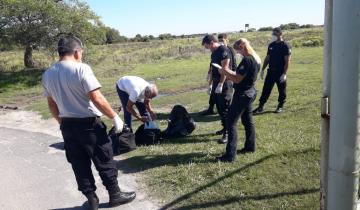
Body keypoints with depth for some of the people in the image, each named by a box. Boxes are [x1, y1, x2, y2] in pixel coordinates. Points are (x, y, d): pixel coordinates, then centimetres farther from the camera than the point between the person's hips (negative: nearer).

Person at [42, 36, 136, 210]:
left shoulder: (47, 75, 4)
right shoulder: (81, 69, -17)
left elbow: (52, 104, 12)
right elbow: (97, 99, -22)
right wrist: (114, 117, -11)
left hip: (67, 126, 6)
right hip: (89, 124, -6)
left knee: (80, 165, 15)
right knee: (104, 162, 10)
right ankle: (115, 195, 24)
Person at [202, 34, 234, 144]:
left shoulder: (224, 50, -14)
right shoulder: (214, 53, 15)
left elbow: (225, 68, -20)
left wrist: (220, 84, -22)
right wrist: (210, 84, 18)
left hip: (224, 83, -9)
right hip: (217, 83, 9)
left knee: (225, 108, -6)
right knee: (219, 107, 15)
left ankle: (227, 133, -1)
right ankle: (225, 127, 28)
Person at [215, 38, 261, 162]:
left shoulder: (247, 60, -22)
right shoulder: (256, 59, 8)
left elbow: (237, 79, -22)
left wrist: (225, 72, -9)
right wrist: (230, 72, 10)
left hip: (242, 94, -10)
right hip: (250, 93, 10)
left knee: (231, 123, -6)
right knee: (247, 121, 20)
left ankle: (230, 155, -4)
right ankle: (250, 146, 32)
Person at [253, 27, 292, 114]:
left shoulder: (285, 46, -8)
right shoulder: (271, 45, 10)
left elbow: (287, 61, -12)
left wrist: (284, 73, -18)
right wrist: (263, 69, 11)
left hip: (280, 72, -5)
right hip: (271, 71, 5)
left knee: (281, 90, 8)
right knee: (266, 89, 3)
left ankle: (280, 106, 23)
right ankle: (261, 107, 6)